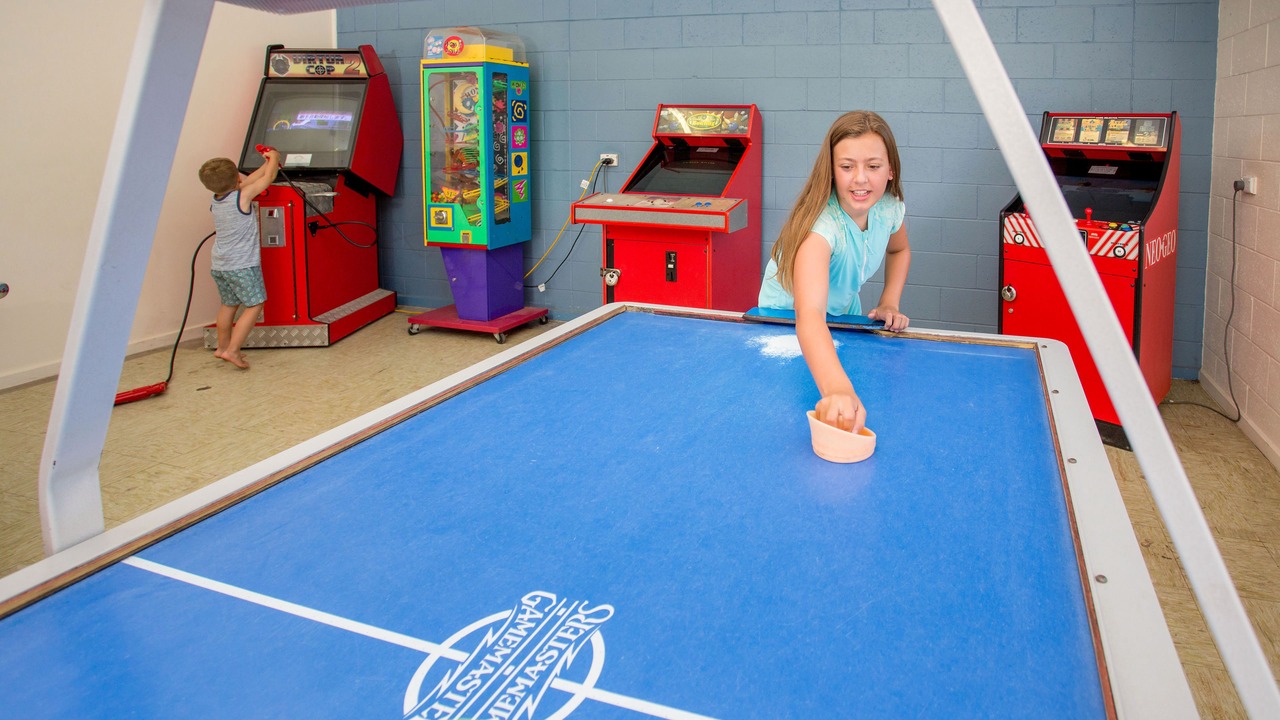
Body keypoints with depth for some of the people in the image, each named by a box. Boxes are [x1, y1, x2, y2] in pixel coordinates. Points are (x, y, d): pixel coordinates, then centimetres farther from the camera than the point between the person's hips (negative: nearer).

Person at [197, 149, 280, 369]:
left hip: (219, 265, 8)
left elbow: (247, 182, 20)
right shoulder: (243, 196, -14)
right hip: (242, 265, -8)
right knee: (254, 305, -1)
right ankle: (232, 350, -9)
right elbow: (269, 178, -4)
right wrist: (274, 159, 15)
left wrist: (267, 164, 25)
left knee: (229, 304, 21)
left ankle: (222, 346, 32)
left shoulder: (215, 201, 7)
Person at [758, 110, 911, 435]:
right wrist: (837, 389, -72)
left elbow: (900, 250, 9)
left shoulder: (890, 208, -18)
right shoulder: (820, 226, -39)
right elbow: (809, 315, -56)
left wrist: (889, 304, -8)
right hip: (786, 322, -5)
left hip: (845, 316, 6)